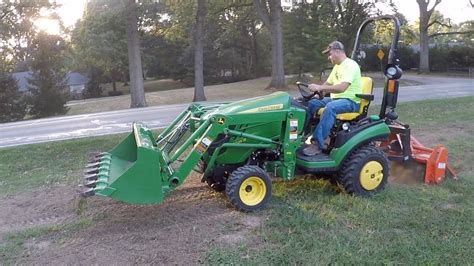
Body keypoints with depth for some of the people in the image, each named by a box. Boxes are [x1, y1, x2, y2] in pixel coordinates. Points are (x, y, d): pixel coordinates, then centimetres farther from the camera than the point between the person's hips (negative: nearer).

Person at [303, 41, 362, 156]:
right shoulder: (337, 66, 15)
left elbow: (341, 88, -28)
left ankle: (318, 143, -36)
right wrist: (316, 89, -3)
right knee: (311, 103, -7)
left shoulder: (350, 65, -15)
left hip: (350, 101, -9)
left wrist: (320, 87, -32)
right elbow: (328, 84, 18)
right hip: (335, 99, 9)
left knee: (330, 107, -37)